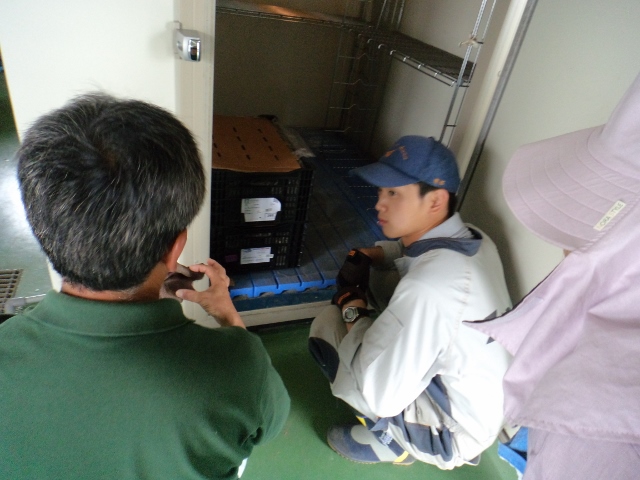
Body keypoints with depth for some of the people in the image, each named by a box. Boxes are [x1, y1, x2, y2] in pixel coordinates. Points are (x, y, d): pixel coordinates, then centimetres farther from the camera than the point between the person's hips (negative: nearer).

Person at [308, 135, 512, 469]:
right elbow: (419, 250, 14)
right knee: (370, 278, 10)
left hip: (453, 433, -7)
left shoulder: (426, 289, -36)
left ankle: (389, 439, 10)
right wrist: (368, 256, -3)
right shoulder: (472, 238, -9)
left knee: (325, 326, -9)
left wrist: (352, 311, -16)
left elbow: (380, 395, -29)